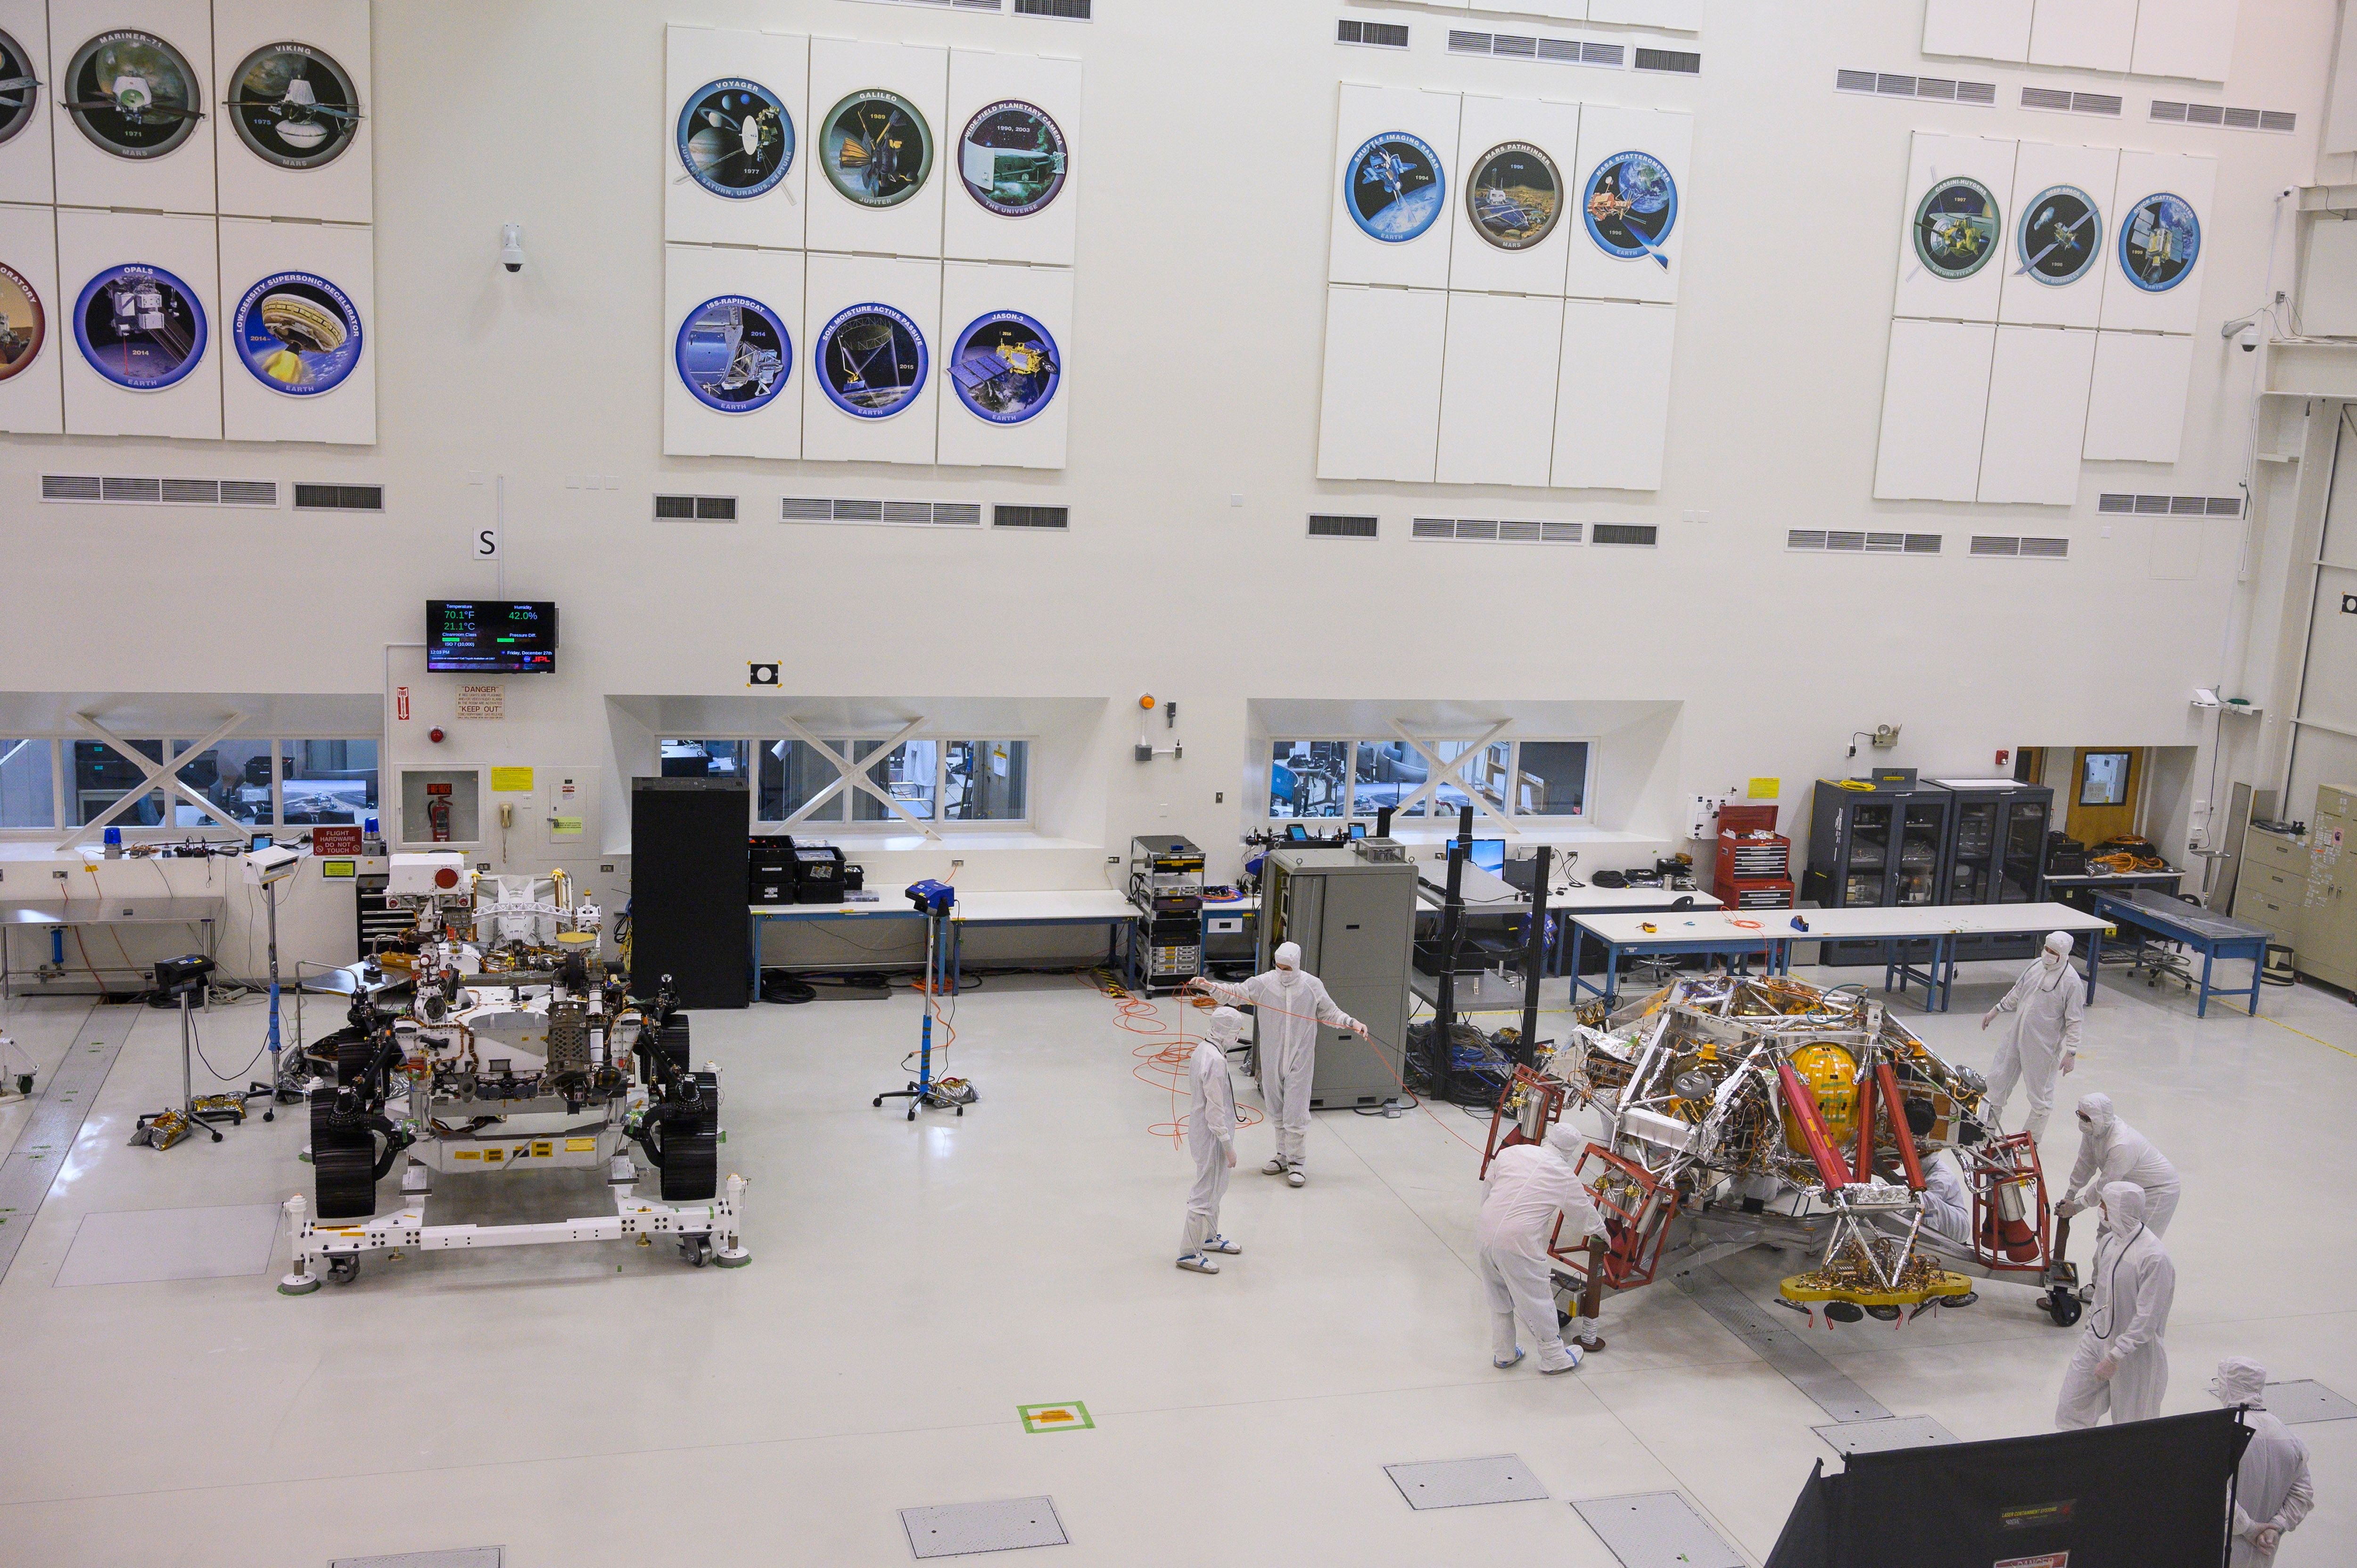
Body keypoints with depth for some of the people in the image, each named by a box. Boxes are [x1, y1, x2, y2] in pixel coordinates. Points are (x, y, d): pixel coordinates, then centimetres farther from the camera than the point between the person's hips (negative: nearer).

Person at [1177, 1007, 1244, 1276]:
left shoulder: (1203, 1049, 4)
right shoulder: (1215, 1060, -26)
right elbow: (1215, 1110, -24)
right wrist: (1228, 1146, -16)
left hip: (1201, 1130, 10)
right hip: (1212, 1136, -10)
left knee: (1215, 1187, 25)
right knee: (1205, 1193, 0)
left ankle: (1209, 1237, 42)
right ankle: (1189, 1253, 9)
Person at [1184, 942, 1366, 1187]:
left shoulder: (1312, 986, -5)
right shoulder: (1264, 983, -4)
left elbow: (1329, 1013, 4)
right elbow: (1235, 993, -1)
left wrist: (1352, 1023, -10)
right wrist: (1208, 986, -14)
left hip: (1300, 1061, -3)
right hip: (1272, 1060, 3)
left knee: (1295, 1113, -4)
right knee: (1278, 1112, 15)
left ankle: (1295, 1162, 9)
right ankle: (1283, 1156, 30)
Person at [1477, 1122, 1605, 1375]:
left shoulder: (1510, 1152, 8)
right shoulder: (1564, 1174, -3)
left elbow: (1488, 1188, 15)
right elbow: (1583, 1211, 12)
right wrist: (1602, 1231, 32)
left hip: (1485, 1234, 5)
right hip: (1518, 1244, -5)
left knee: (1499, 1300, 23)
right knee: (1537, 1301, 13)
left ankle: (1503, 1354, 37)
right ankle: (1554, 1358, 29)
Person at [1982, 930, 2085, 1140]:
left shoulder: (2071, 981, -17)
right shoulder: (2037, 965, 1)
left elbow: (2074, 1021, -14)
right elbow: (2018, 991, 17)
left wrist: (2071, 1053, -15)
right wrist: (1996, 1010, 19)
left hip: (2043, 1046, -7)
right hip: (2017, 1037, 7)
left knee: (2040, 1093, 7)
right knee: (1999, 1079, 16)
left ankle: (2032, 1140, 23)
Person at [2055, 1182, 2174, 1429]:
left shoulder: (2154, 1258, -24)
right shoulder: (2109, 1241, -1)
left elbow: (2147, 1320, -23)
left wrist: (2114, 1357, -23)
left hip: (2134, 1351, -7)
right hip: (2096, 1338, 7)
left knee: (2130, 1425, 8)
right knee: (2071, 1408, 11)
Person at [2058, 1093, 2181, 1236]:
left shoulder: (2122, 1146, -38)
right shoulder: (2094, 1129, -14)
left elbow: (2105, 1185, -30)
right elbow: (2086, 1163, -1)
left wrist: (2076, 1207, -20)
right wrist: (2069, 1196, 3)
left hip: (2158, 1190, -9)